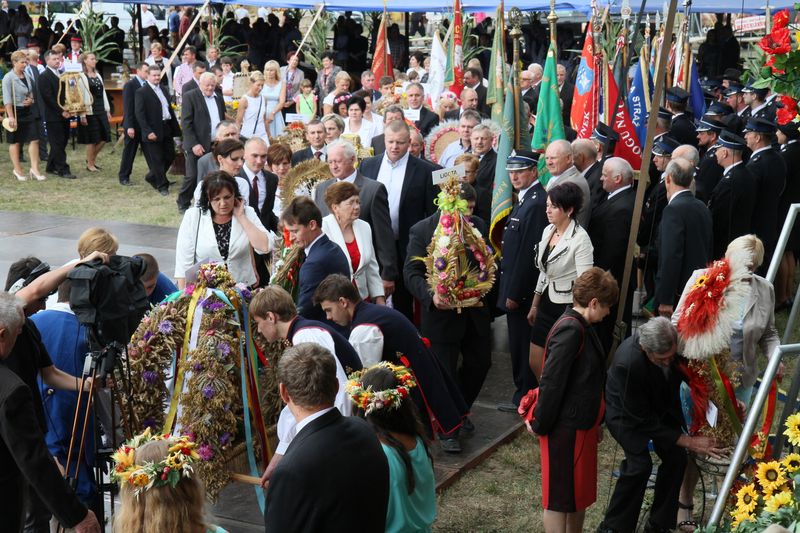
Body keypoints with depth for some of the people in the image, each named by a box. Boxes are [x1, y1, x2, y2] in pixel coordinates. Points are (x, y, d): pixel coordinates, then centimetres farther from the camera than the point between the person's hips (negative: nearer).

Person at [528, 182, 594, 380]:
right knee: (535, 364, 12)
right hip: (546, 304, 7)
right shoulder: (547, 231, 5)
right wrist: (534, 306, 18)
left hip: (566, 307, -7)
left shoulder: (580, 238, -17)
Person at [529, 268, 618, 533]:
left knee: (581, 490, 20)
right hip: (565, 428, -9)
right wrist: (540, 425, -17)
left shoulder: (582, 327, 7)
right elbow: (551, 382, -24)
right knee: (560, 495, 4)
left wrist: (596, 422, 17)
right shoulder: (570, 330, -23)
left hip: (582, 425, 9)